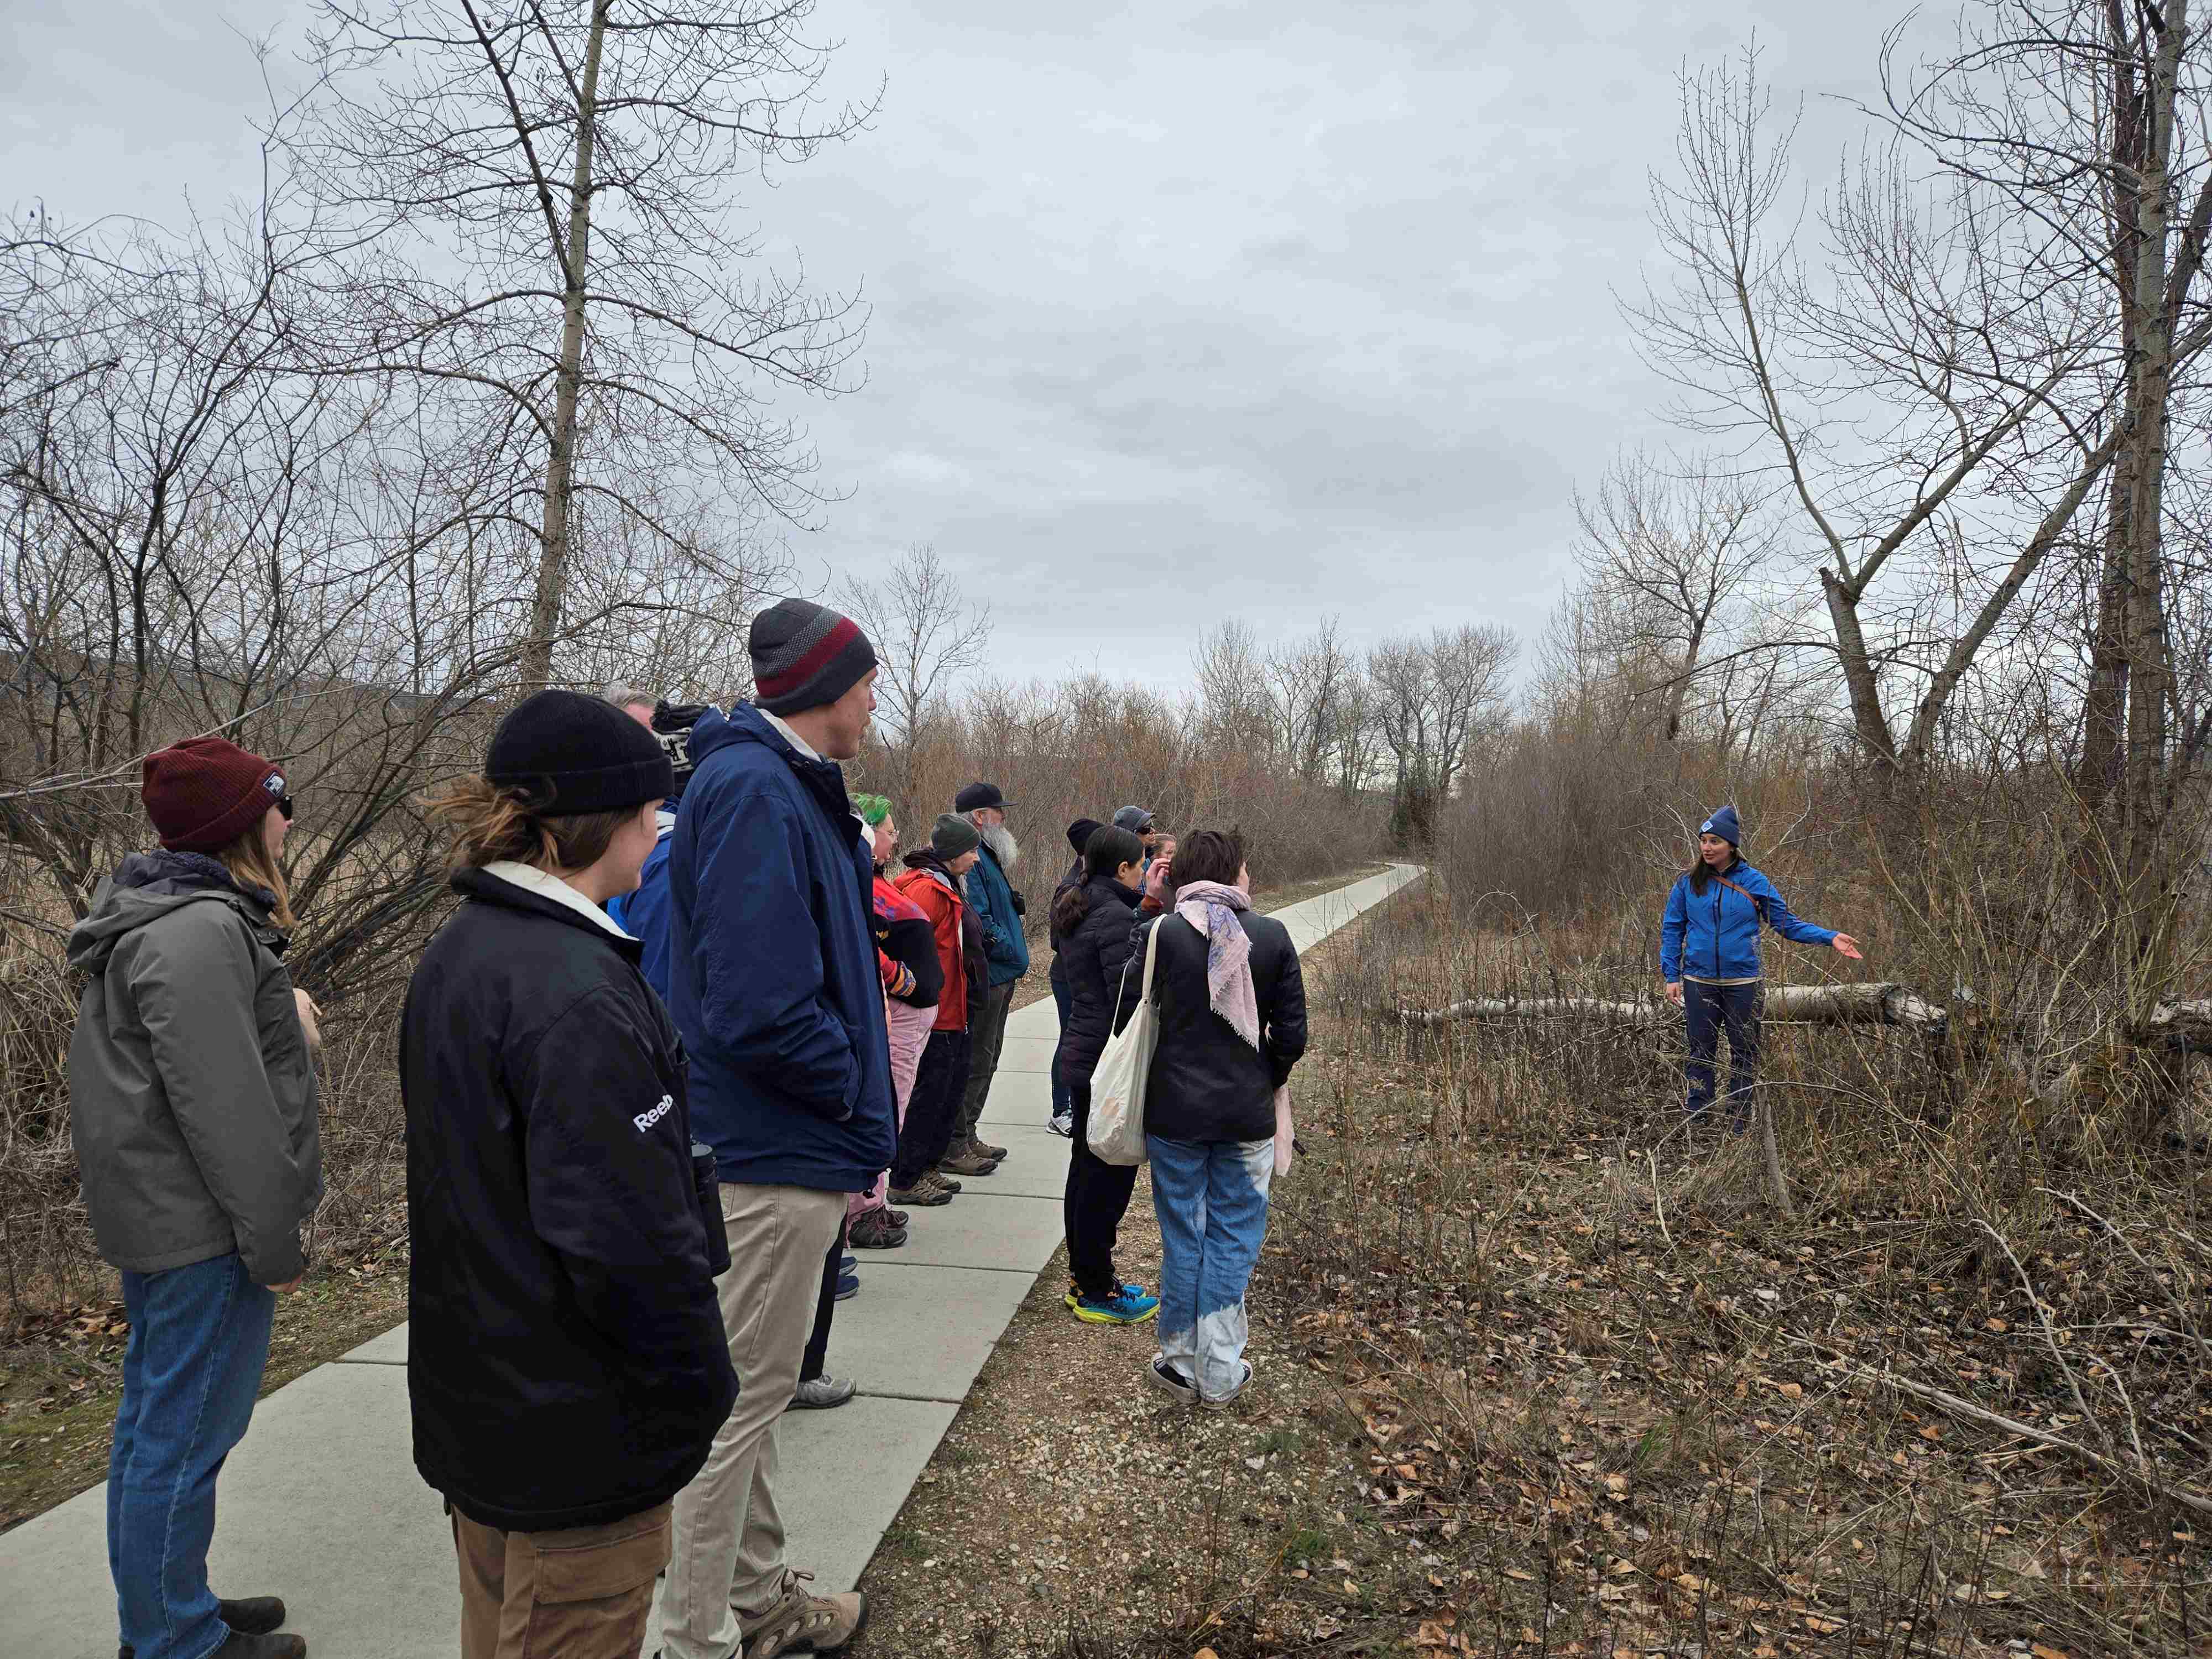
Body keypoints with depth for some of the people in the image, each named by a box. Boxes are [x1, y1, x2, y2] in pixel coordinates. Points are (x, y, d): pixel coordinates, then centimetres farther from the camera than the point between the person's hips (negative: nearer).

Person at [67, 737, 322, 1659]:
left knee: (155, 1419, 21)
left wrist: (278, 1012, 12)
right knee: (185, 1434, 3)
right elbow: (225, 1106, -24)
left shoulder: (150, 915, 11)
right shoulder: (203, 933, -23)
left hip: (154, 1213, 11)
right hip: (202, 1227, -11)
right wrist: (275, 1242, -19)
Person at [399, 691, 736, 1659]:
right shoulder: (579, 997, -27)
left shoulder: (455, 956, 5)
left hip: (470, 1399, 9)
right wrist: (698, 1396, -15)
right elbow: (634, 1241, -29)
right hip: (579, 1437, -9)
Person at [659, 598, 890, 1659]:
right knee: (740, 1396, 4)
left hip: (786, 1143, 10)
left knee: (756, 1386, 21)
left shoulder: (785, 785, 13)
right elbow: (758, 1004, -29)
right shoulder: (755, 788, -21)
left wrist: (856, 1126, 8)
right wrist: (850, 1092, -12)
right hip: (773, 1151, -10)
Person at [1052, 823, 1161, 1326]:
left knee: (1086, 1168, 16)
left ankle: (1084, 1280, 27)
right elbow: (1129, 1000, -22)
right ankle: (1097, 1294, 10)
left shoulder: (1079, 913, 11)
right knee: (1109, 1176, 0)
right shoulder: (1116, 918, -19)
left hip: (1079, 1056, 10)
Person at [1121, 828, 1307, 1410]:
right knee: (1233, 1237, 11)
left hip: (1173, 1110, 0)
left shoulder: (1158, 933, -8)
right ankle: (1220, 1373, 16)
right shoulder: (1272, 937, -6)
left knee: (1182, 1236, 13)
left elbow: (1127, 1017, -3)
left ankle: (1180, 1361, 24)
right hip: (1247, 1116, 0)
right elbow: (1292, 1034, -3)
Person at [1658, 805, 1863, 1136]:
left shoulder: (1755, 882, -2)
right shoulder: (1688, 883, 0)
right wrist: (1671, 976, -2)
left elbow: (1786, 923, 0)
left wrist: (1830, 937, -12)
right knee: (1701, 1050, 7)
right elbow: (1672, 931, 4)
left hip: (1742, 983, 0)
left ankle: (1740, 1124, 19)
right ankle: (1695, 1120, 16)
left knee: (1744, 1053, 7)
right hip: (1699, 982, 0)